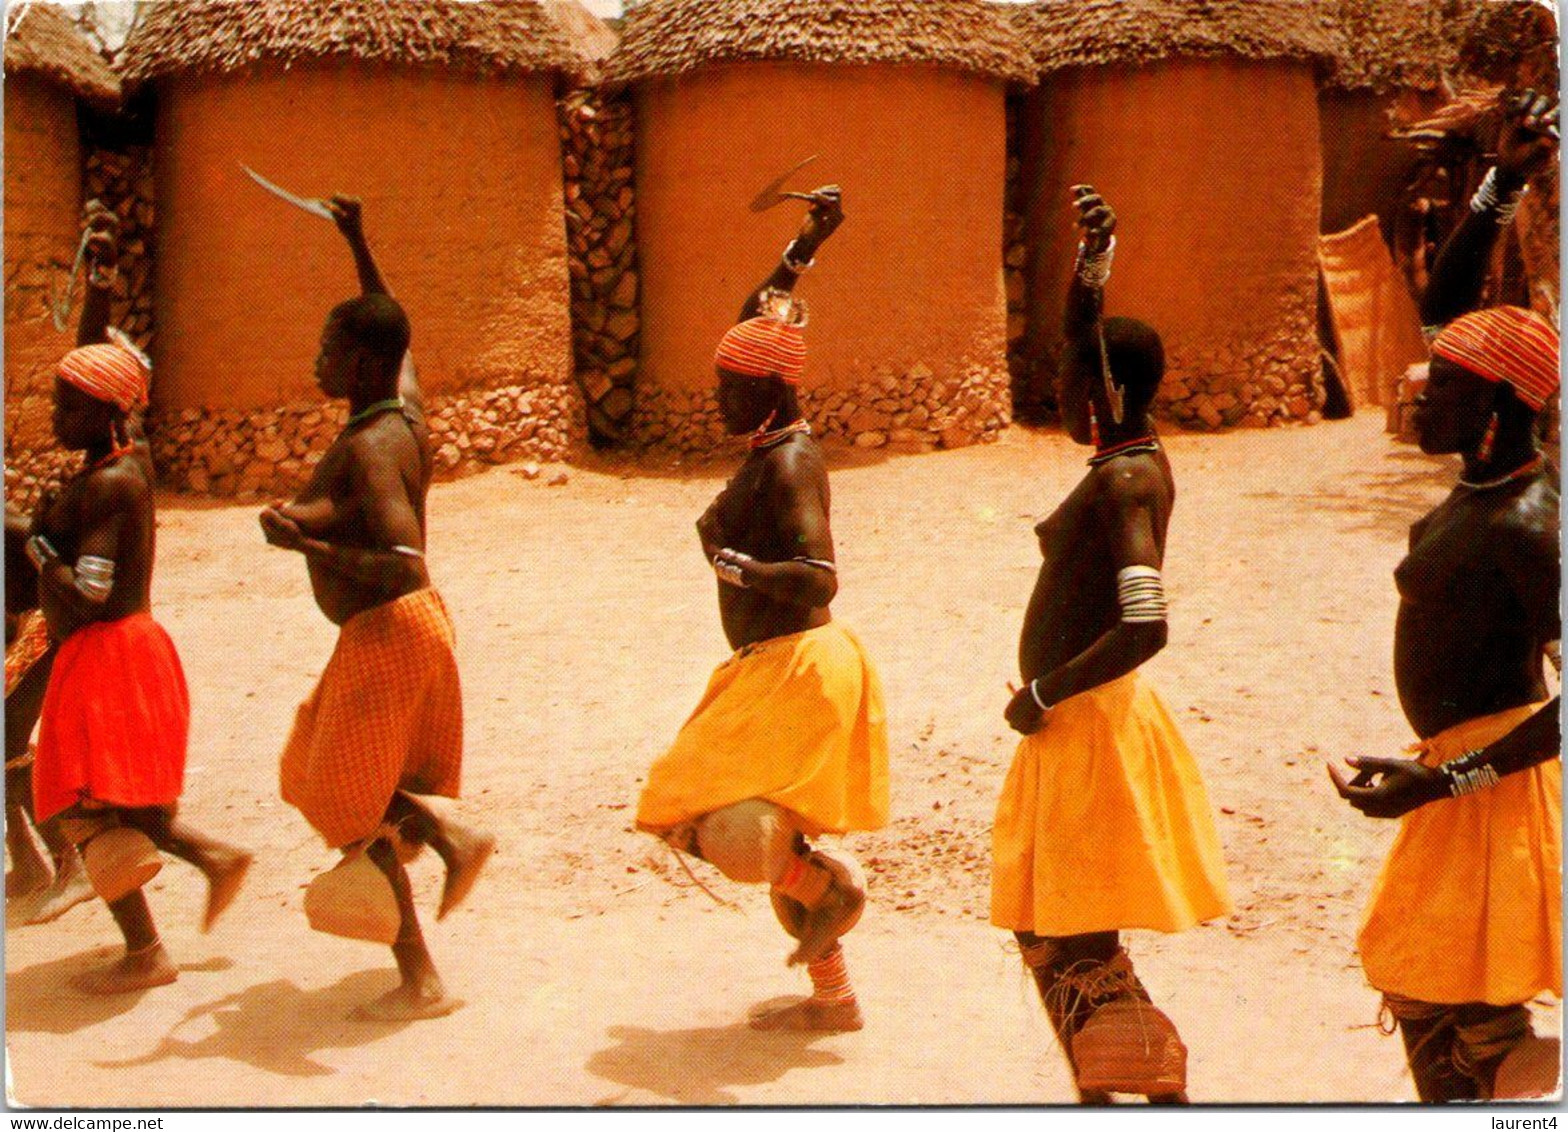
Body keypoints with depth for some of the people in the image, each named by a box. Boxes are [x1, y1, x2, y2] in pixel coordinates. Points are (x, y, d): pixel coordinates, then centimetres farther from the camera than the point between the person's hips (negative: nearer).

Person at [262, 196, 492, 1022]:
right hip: (414, 623, 9)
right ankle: (449, 835, 9)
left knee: (357, 810, 1)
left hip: (386, 635, -9)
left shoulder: (368, 450, -22)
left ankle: (420, 983, 7)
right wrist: (356, 242, 31)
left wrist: (307, 544, -31)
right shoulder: (407, 410, 4)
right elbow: (390, 330, 26)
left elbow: (404, 568, -32)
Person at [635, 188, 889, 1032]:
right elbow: (758, 319, 22)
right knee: (765, 836, 15)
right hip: (771, 665, 10)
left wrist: (738, 562, -39)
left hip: (796, 668, -10)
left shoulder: (786, 464, -17)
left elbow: (819, 579, -28)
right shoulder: (773, 441, 9)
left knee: (704, 819, -14)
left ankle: (830, 884, 4)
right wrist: (804, 248, 23)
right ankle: (831, 997, 23)